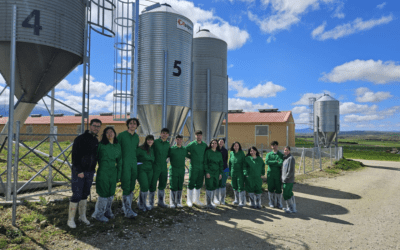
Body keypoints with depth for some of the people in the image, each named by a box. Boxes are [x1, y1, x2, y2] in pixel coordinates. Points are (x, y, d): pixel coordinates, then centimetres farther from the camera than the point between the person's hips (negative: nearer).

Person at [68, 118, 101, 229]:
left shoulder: (96, 141, 9)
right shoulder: (80, 139, -12)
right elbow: (75, 156, -15)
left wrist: (93, 169, 12)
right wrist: (79, 171, -19)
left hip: (90, 172, 6)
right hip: (78, 172, -6)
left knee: (85, 194, 14)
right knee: (77, 195, -4)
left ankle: (82, 216, 26)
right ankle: (71, 219, 8)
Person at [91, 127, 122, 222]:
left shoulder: (118, 146, 6)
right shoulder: (101, 145, -7)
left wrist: (119, 175, 10)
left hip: (113, 172, 5)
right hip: (103, 172, -5)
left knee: (111, 193, 13)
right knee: (104, 193, 0)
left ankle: (107, 211, 32)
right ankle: (98, 214, 18)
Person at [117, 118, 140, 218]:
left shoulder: (137, 137, 13)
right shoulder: (121, 135, -3)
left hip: (134, 164, 6)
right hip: (124, 164, -6)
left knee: (131, 187, 8)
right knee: (126, 187, -9)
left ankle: (125, 207, 21)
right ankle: (127, 210, -5)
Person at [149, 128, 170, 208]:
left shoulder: (168, 144, 7)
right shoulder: (155, 142, -9)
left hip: (164, 167, 5)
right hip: (155, 167, -5)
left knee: (162, 185, 13)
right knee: (153, 185, 0)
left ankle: (161, 202, 26)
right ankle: (151, 203, 14)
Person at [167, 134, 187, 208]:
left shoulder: (185, 149, 8)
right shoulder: (171, 149, -1)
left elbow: (187, 156, 24)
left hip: (181, 170, 3)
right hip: (173, 170, -3)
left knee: (180, 187, 6)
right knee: (173, 187, -3)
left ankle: (178, 202, 15)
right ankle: (172, 203, 6)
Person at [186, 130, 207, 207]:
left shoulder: (205, 145, 7)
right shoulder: (192, 144, -6)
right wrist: (191, 157, -2)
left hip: (201, 167, 5)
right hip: (193, 167, -4)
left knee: (199, 184, 11)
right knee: (191, 184, 0)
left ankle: (196, 199, 24)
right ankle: (189, 200, 12)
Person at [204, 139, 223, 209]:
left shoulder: (219, 153, 10)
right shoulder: (208, 152, -2)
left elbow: (221, 163, 13)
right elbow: (205, 162, -5)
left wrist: (220, 173, 7)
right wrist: (207, 172, -12)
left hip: (216, 172, 4)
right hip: (209, 171, -4)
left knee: (214, 186, 6)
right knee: (209, 187, -6)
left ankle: (211, 201, 21)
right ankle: (208, 203, 2)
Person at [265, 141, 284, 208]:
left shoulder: (281, 155, 4)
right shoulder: (269, 154, 7)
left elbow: (281, 163, -12)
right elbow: (266, 162, -11)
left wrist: (272, 163, -13)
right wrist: (276, 162, -13)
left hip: (278, 174, -1)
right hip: (270, 173, 1)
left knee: (278, 189, 1)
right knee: (271, 188, 6)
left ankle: (279, 203, 16)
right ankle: (271, 202, 20)